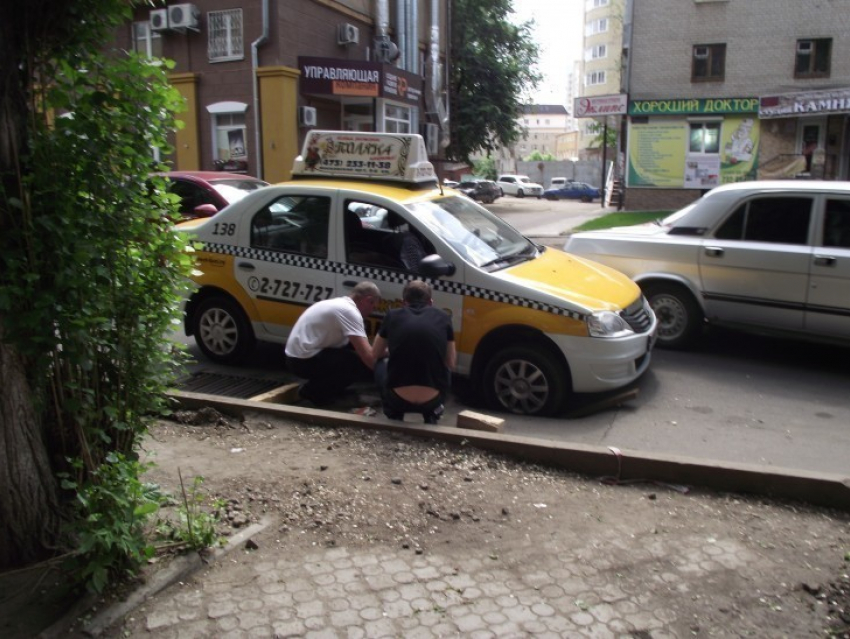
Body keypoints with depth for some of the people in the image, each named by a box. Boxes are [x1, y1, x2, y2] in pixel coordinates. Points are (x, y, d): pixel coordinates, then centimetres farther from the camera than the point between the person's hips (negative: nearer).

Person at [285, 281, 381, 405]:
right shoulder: (349, 311, -17)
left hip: (298, 355, 10)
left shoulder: (341, 303, 13)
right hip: (304, 360, -10)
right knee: (361, 364, -14)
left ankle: (321, 384, 12)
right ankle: (313, 391, -3)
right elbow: (367, 355, -22)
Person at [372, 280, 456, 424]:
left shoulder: (393, 316, 6)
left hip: (398, 399, -1)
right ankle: (431, 416, 22)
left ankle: (394, 415, 22)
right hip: (432, 400, 1)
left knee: (381, 363, 31)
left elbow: (375, 354, 23)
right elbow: (451, 364, 16)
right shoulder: (443, 318, 6)